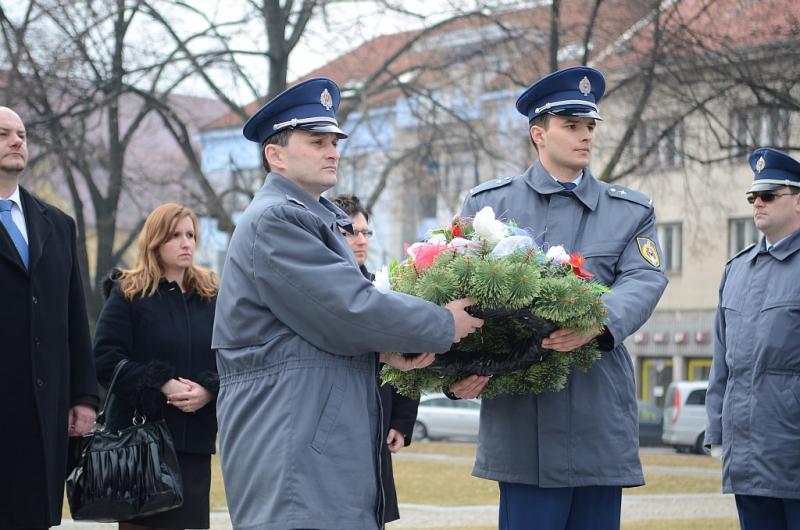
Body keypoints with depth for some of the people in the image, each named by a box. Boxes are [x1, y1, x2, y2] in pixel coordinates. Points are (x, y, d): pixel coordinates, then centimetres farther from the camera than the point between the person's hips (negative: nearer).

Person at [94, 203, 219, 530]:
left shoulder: (209, 295, 12)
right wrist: (161, 385, -16)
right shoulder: (127, 294, 1)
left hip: (196, 437, 4)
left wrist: (209, 390, -10)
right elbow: (106, 360, -7)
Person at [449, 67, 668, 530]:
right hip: (522, 422, -2)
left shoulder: (632, 212, 14)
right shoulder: (487, 204, 10)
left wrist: (599, 322, -25)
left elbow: (644, 281, -3)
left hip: (602, 422, 2)